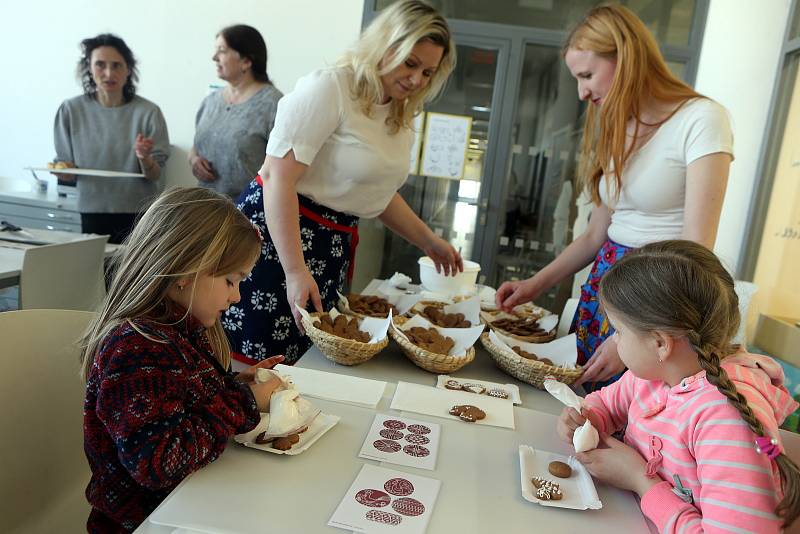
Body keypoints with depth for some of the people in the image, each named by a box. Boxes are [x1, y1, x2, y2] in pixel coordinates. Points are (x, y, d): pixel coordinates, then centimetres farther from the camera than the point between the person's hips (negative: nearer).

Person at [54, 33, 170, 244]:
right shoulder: (71, 110, -3)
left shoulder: (148, 112, -8)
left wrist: (144, 158, -24)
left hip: (141, 215, -1)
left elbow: (155, 175, -5)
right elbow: (67, 173, 4)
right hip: (93, 214, 1)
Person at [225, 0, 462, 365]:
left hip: (332, 249, 8)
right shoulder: (329, 88, -14)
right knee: (251, 369, -2)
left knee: (298, 363, 10)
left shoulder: (400, 119, 12)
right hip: (277, 234, -7)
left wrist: (429, 242, 22)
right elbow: (278, 177, -20)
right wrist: (295, 271, -23)